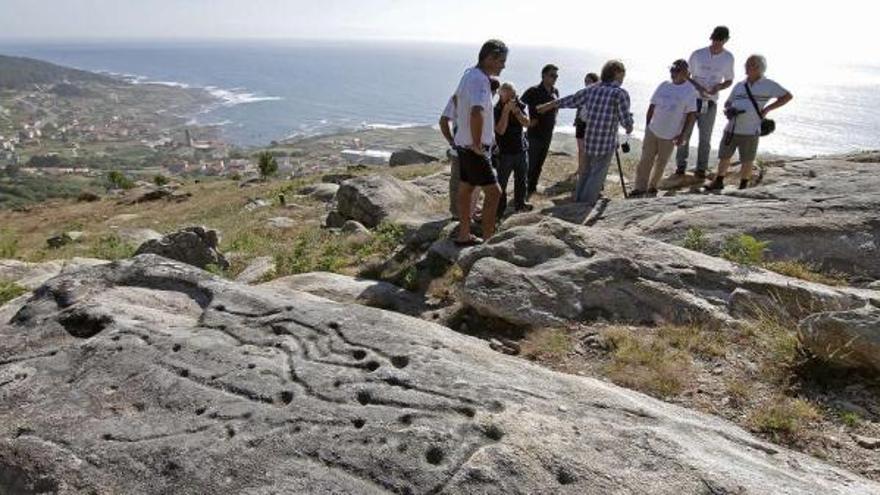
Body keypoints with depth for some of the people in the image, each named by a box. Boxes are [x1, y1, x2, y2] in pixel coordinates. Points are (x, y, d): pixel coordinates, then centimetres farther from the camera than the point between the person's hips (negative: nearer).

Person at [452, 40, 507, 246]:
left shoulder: (469, 74, 9)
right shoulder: (479, 80, -23)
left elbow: (457, 98, 29)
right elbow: (477, 113, -40)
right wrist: (477, 144, -29)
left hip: (464, 143, 10)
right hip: (474, 148, -10)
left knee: (466, 189, 16)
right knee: (494, 192, -6)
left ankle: (464, 235, 27)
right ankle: (488, 241, -3)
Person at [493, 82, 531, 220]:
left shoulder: (519, 106, 4)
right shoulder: (496, 110, -10)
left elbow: (526, 123, -5)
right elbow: (500, 130, -21)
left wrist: (516, 110, -17)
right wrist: (506, 111, -24)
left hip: (521, 149, 5)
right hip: (505, 152, -5)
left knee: (521, 179, 16)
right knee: (502, 182, -5)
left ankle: (520, 203, 32)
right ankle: (499, 209, 1)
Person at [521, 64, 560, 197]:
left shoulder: (555, 92, 7)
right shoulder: (533, 91, -13)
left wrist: (553, 121, 12)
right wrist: (527, 120, -15)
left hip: (548, 135, 6)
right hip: (535, 134, -6)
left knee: (539, 163, 14)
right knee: (530, 164, -2)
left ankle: (532, 187, 26)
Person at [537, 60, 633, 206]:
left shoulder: (591, 89, 6)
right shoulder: (620, 93, -10)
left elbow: (571, 100, 12)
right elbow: (626, 122, -12)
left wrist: (548, 105, 24)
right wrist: (629, 128, 11)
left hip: (588, 141, 6)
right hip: (605, 144, -6)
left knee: (585, 172, 19)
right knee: (597, 176, 4)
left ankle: (577, 203, 28)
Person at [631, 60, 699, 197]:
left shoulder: (690, 91, -7)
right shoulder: (664, 85, 2)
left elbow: (692, 114, -7)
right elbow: (652, 106, 9)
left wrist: (682, 134, -10)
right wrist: (647, 124, 8)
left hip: (670, 135, -2)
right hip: (653, 130, 2)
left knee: (661, 162, 10)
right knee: (646, 159, 1)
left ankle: (652, 186, 27)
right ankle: (640, 187, 7)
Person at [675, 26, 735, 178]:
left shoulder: (728, 58, 1)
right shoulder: (698, 55, -3)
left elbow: (729, 81, 10)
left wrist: (718, 87, -12)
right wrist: (697, 87, -15)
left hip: (710, 102, 1)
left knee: (705, 137, 4)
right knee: (684, 134, 3)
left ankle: (701, 169, 13)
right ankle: (680, 165, 16)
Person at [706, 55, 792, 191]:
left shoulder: (768, 85, 1)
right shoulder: (739, 85, 12)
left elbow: (788, 96, 5)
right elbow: (728, 103, 19)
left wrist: (767, 109, -4)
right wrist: (727, 110, -5)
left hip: (750, 131, -4)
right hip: (731, 129, 4)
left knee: (747, 160, 6)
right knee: (724, 156, 9)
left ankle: (743, 186, 20)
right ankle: (718, 182, 23)